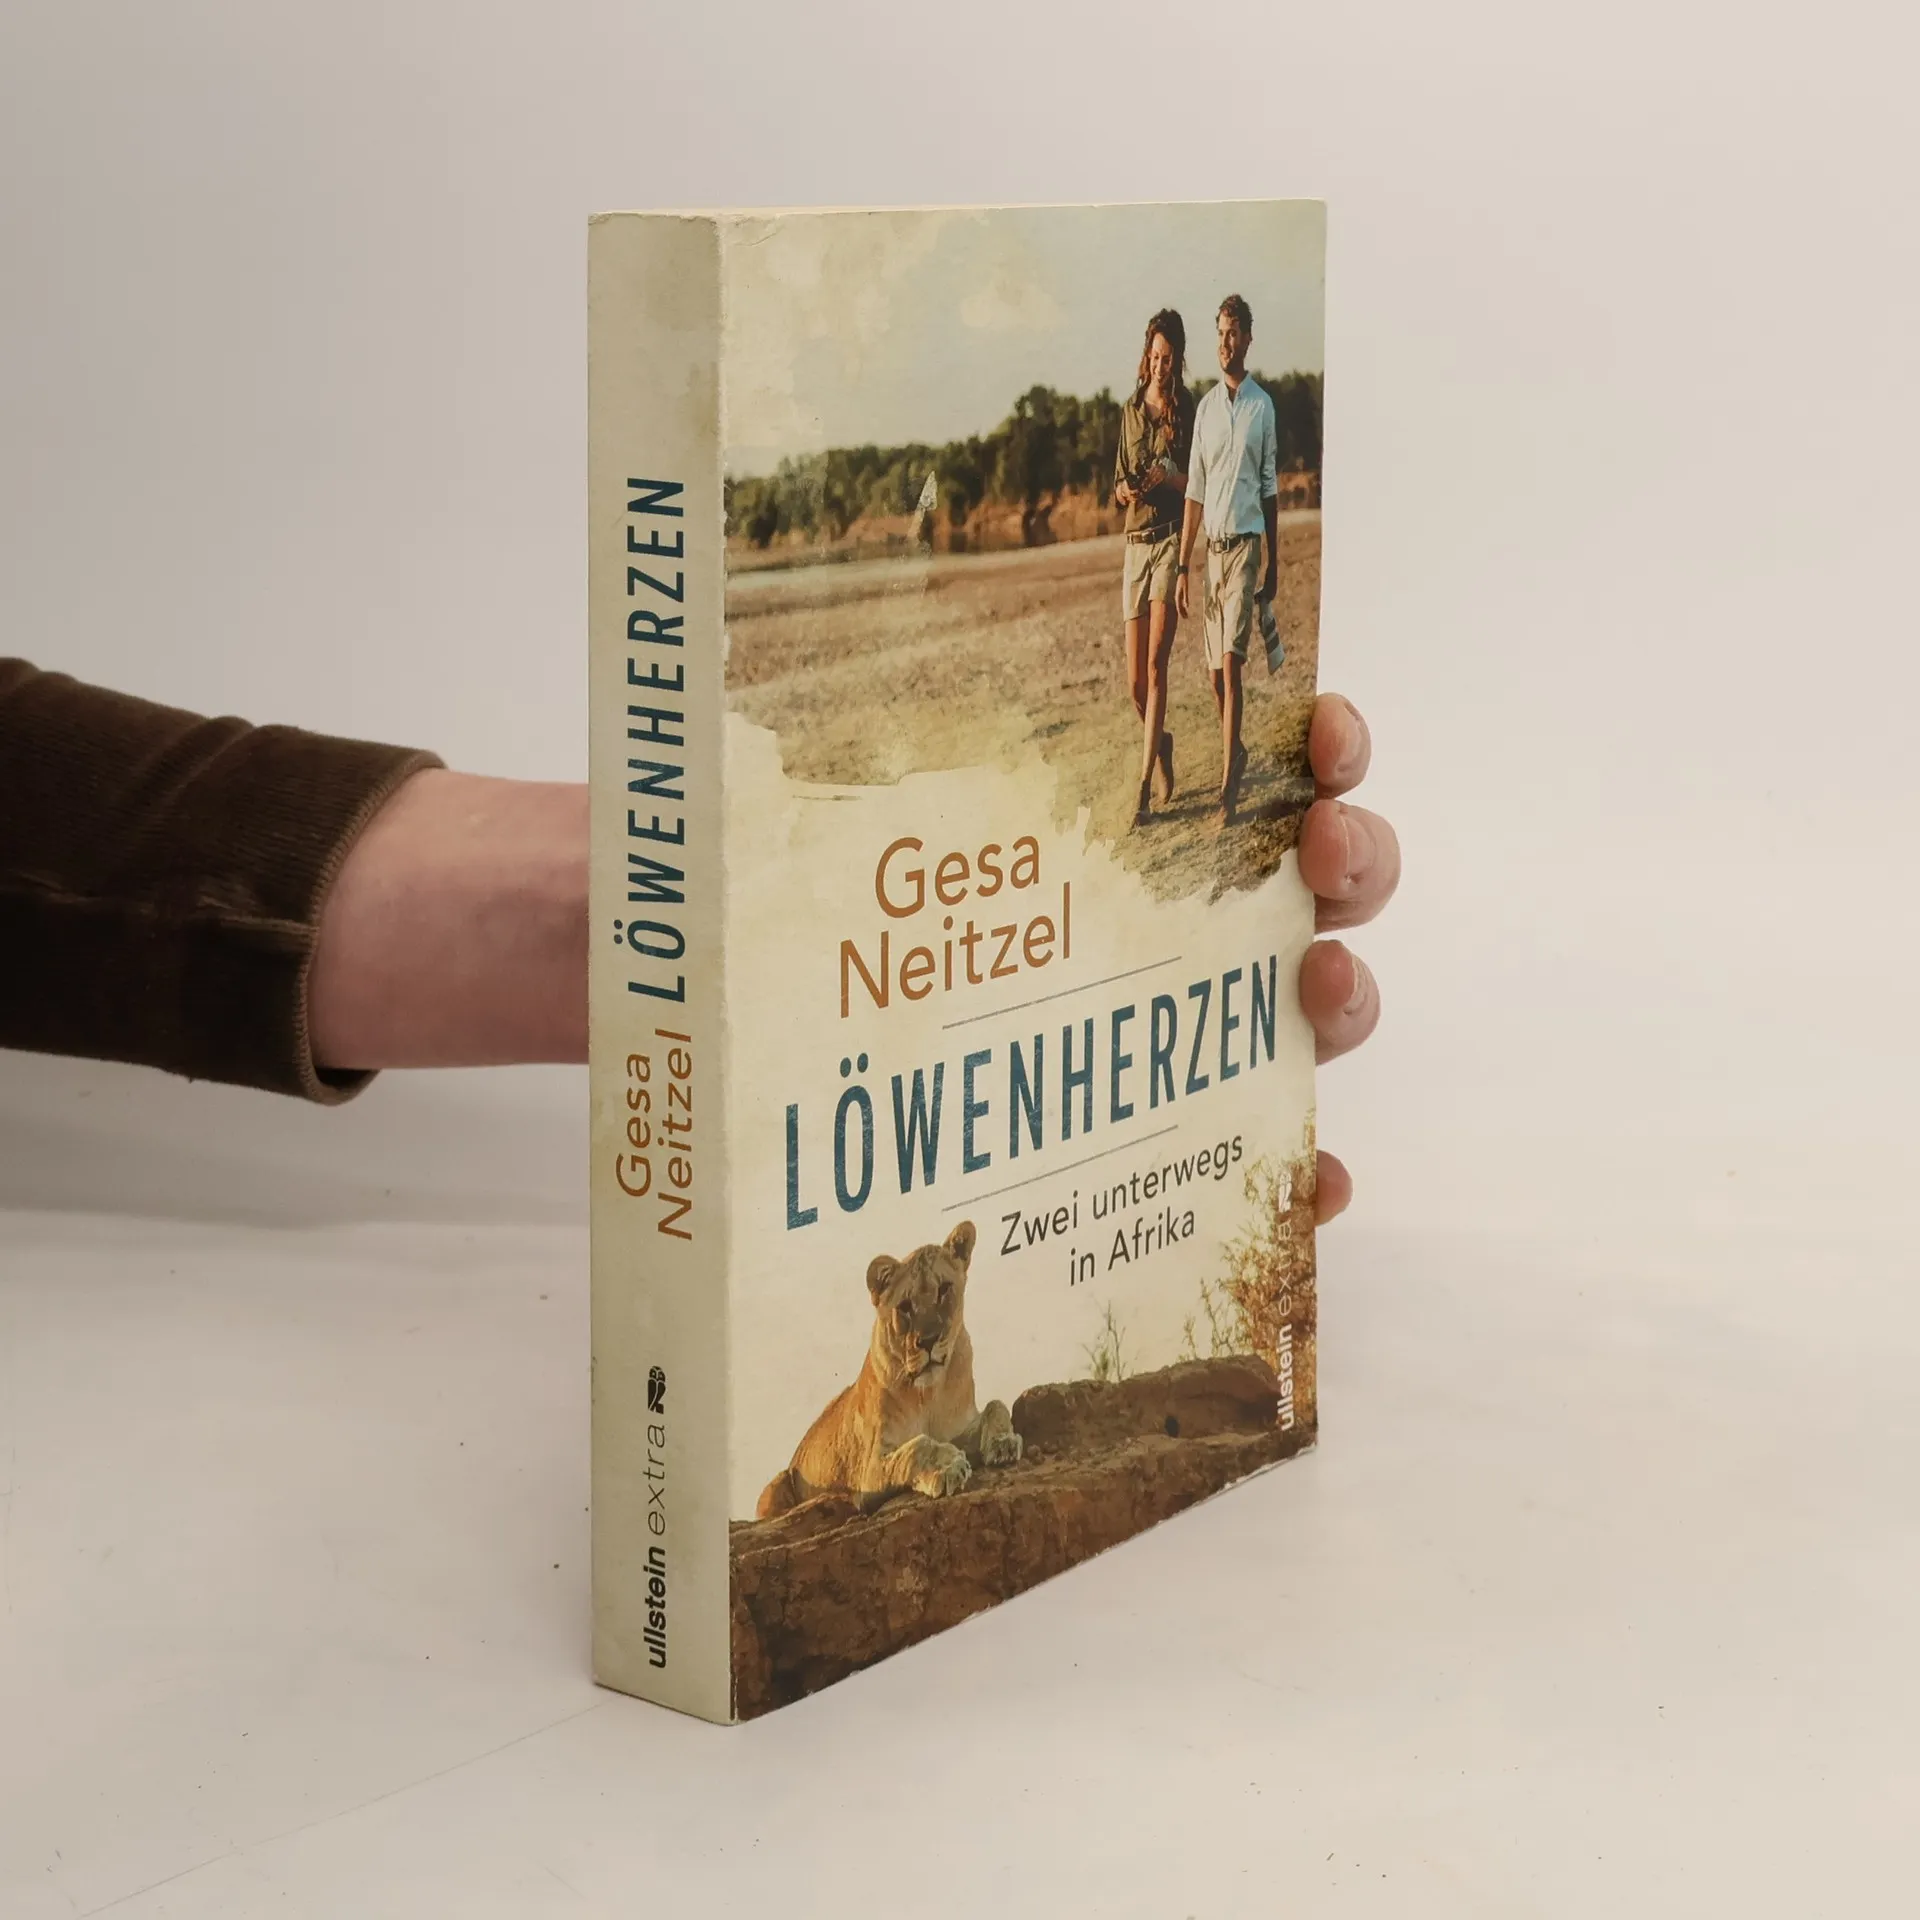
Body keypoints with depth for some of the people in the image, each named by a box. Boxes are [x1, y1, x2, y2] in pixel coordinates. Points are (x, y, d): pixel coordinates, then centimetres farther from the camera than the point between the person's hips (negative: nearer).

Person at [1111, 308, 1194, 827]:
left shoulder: (1187, 413, -1)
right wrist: (1126, 489, -5)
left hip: (1171, 541, -4)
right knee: (1135, 679, 5)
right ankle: (1160, 745, 34)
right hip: (1135, 543, 4)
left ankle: (1146, 786, -14)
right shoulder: (1131, 411, 12)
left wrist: (1170, 475, -20)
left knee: (1155, 666, -13)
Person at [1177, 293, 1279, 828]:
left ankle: (1227, 789, -15)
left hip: (1246, 543, -4)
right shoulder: (1205, 407, 9)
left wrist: (1273, 563, 4)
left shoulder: (1263, 405, 1)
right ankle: (1235, 755, 31)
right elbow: (1195, 492, 9)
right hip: (1212, 546, 4)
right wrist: (1184, 566, 5)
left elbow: (1270, 487, 4)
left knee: (1231, 663, -13)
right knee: (1215, 673, 8)